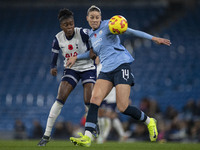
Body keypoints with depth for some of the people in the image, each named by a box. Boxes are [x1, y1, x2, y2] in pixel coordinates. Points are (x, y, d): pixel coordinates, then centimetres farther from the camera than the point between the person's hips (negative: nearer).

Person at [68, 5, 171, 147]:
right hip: (106, 70, 7)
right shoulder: (91, 35, 19)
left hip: (121, 66, -7)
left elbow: (130, 31, -11)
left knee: (123, 107, -13)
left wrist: (153, 38, -19)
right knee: (95, 99, -15)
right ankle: (87, 137, -22)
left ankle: (149, 122, 13)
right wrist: (76, 57, 31)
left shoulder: (107, 26, -4)